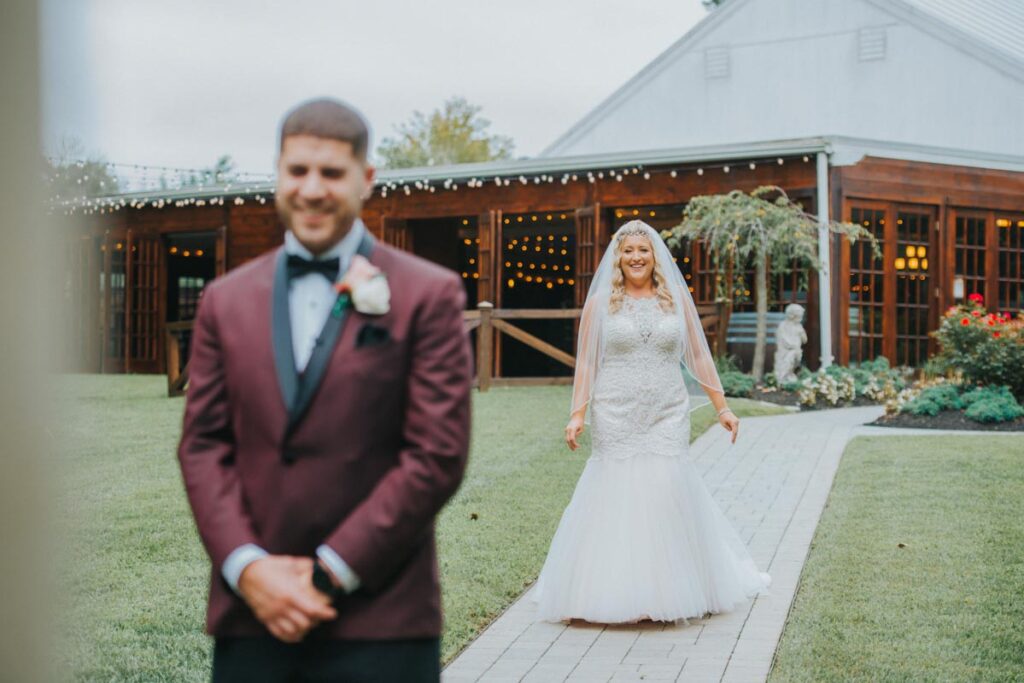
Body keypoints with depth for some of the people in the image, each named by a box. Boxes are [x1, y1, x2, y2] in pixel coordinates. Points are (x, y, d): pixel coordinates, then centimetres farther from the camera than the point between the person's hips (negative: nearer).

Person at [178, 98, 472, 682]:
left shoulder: (428, 295, -2)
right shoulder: (225, 301, 10)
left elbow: (438, 455, -7)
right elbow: (203, 446, 7)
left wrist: (332, 571, -9)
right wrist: (247, 568, -6)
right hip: (250, 615, 3)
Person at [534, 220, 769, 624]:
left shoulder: (677, 298, 8)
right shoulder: (601, 302, 4)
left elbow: (699, 357, 11)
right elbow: (586, 363, 3)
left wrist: (722, 408, 10)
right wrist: (577, 414, -4)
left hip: (668, 417, 1)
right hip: (616, 419, -1)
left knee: (667, 494, -4)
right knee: (616, 496, -1)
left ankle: (672, 588, 11)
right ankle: (618, 591, 11)